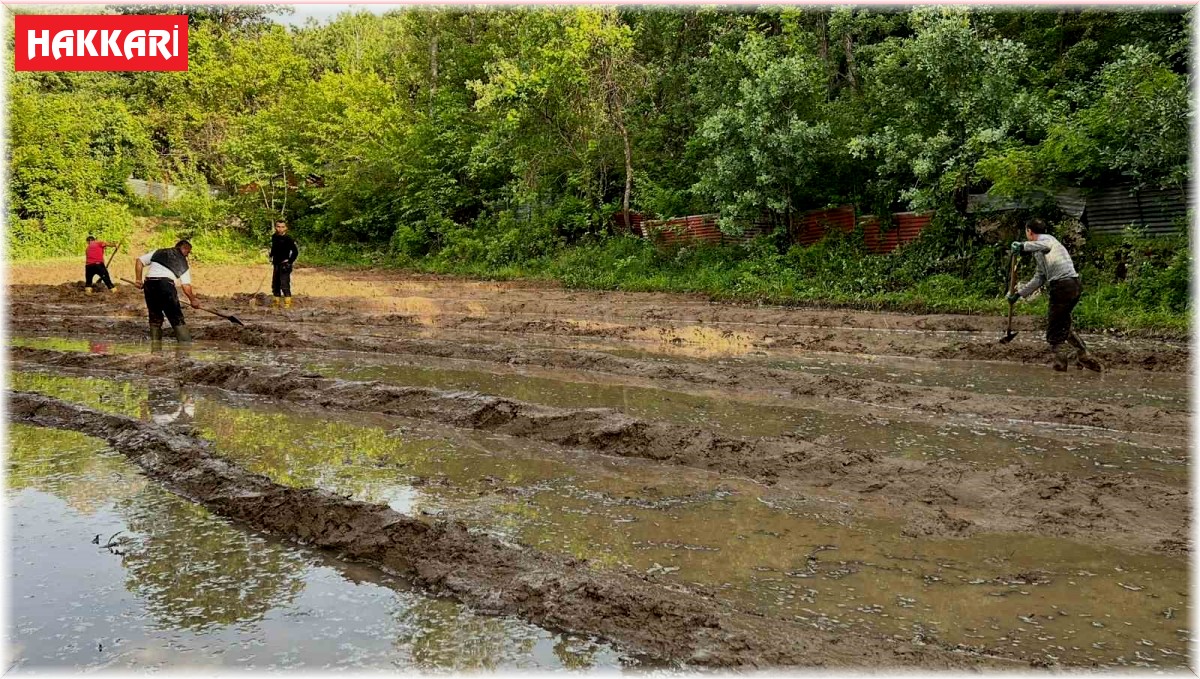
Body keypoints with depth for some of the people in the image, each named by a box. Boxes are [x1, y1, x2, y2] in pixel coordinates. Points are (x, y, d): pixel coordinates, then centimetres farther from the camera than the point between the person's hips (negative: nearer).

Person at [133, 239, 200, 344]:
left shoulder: (158, 252, 24)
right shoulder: (182, 262, 15)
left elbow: (139, 261, 15)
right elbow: (186, 285, 6)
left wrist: (138, 279, 16)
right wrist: (193, 299, 17)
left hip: (149, 284, 4)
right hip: (166, 284, -4)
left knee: (155, 319, 16)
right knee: (177, 319, 0)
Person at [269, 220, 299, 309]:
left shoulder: (288, 239, -14)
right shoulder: (274, 237, 8)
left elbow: (295, 252, -14)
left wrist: (290, 262, -13)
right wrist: (271, 257, 16)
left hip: (284, 266, -8)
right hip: (276, 265, 8)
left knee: (284, 284, -13)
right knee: (275, 285, 13)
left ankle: (287, 302, -10)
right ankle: (276, 302, 24)